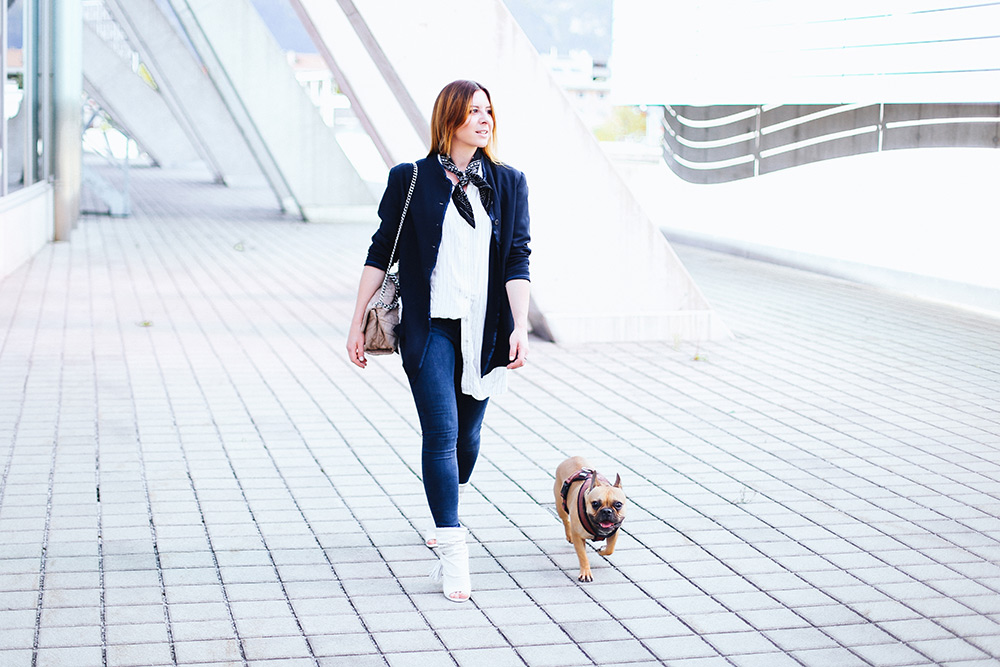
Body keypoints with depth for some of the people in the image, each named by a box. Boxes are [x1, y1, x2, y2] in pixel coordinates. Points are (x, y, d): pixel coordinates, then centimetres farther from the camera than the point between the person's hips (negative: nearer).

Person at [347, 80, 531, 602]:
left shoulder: (508, 183, 5)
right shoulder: (411, 180, -1)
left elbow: (517, 260, 1)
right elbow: (380, 252, 3)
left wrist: (519, 328, -9)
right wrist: (358, 323, 1)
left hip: (483, 329, 3)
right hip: (429, 328, -3)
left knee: (467, 434, 15)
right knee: (440, 435, -11)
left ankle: (446, 514, 41)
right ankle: (451, 551, -11)